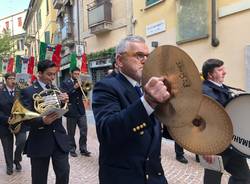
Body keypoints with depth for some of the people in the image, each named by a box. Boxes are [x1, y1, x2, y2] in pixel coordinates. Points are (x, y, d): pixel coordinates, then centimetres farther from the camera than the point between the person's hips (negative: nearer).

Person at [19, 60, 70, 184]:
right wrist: (43, 121, -32)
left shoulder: (57, 90, 9)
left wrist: (65, 102, -14)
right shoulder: (27, 92, -5)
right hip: (39, 141, -3)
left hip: (59, 139, 4)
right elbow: (26, 118, -14)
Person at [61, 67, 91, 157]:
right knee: (71, 132, 7)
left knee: (84, 130, 2)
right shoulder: (65, 82, -1)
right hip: (71, 110, -3)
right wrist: (74, 88, -21)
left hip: (81, 110, 4)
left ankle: (83, 149, 14)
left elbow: (85, 94, 8)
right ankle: (72, 149, 20)